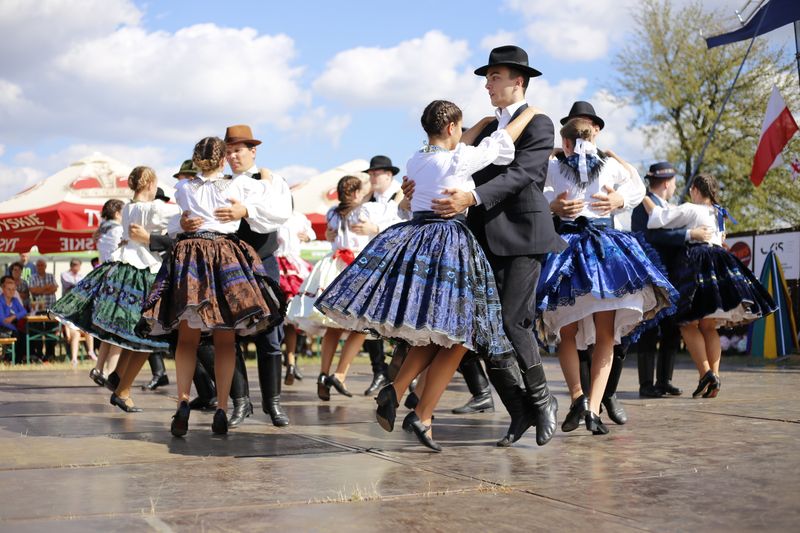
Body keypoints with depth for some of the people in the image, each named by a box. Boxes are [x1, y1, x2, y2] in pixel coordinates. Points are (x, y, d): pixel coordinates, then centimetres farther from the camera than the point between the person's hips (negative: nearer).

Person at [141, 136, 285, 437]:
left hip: (188, 254, 1)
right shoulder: (238, 184, 6)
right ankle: (221, 410, 1)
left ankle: (183, 401, -10)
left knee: (187, 337, 5)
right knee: (225, 340, 4)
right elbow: (272, 192, 15)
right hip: (227, 256, -1)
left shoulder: (182, 188, 10)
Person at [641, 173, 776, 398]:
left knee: (689, 324, -4)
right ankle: (715, 375, 0)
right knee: (708, 326, 9)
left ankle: (706, 373, -18)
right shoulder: (719, 213, 19)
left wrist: (643, 196, 1)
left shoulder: (689, 210, -4)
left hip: (695, 265, -7)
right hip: (719, 266, 7)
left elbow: (659, 217, -11)